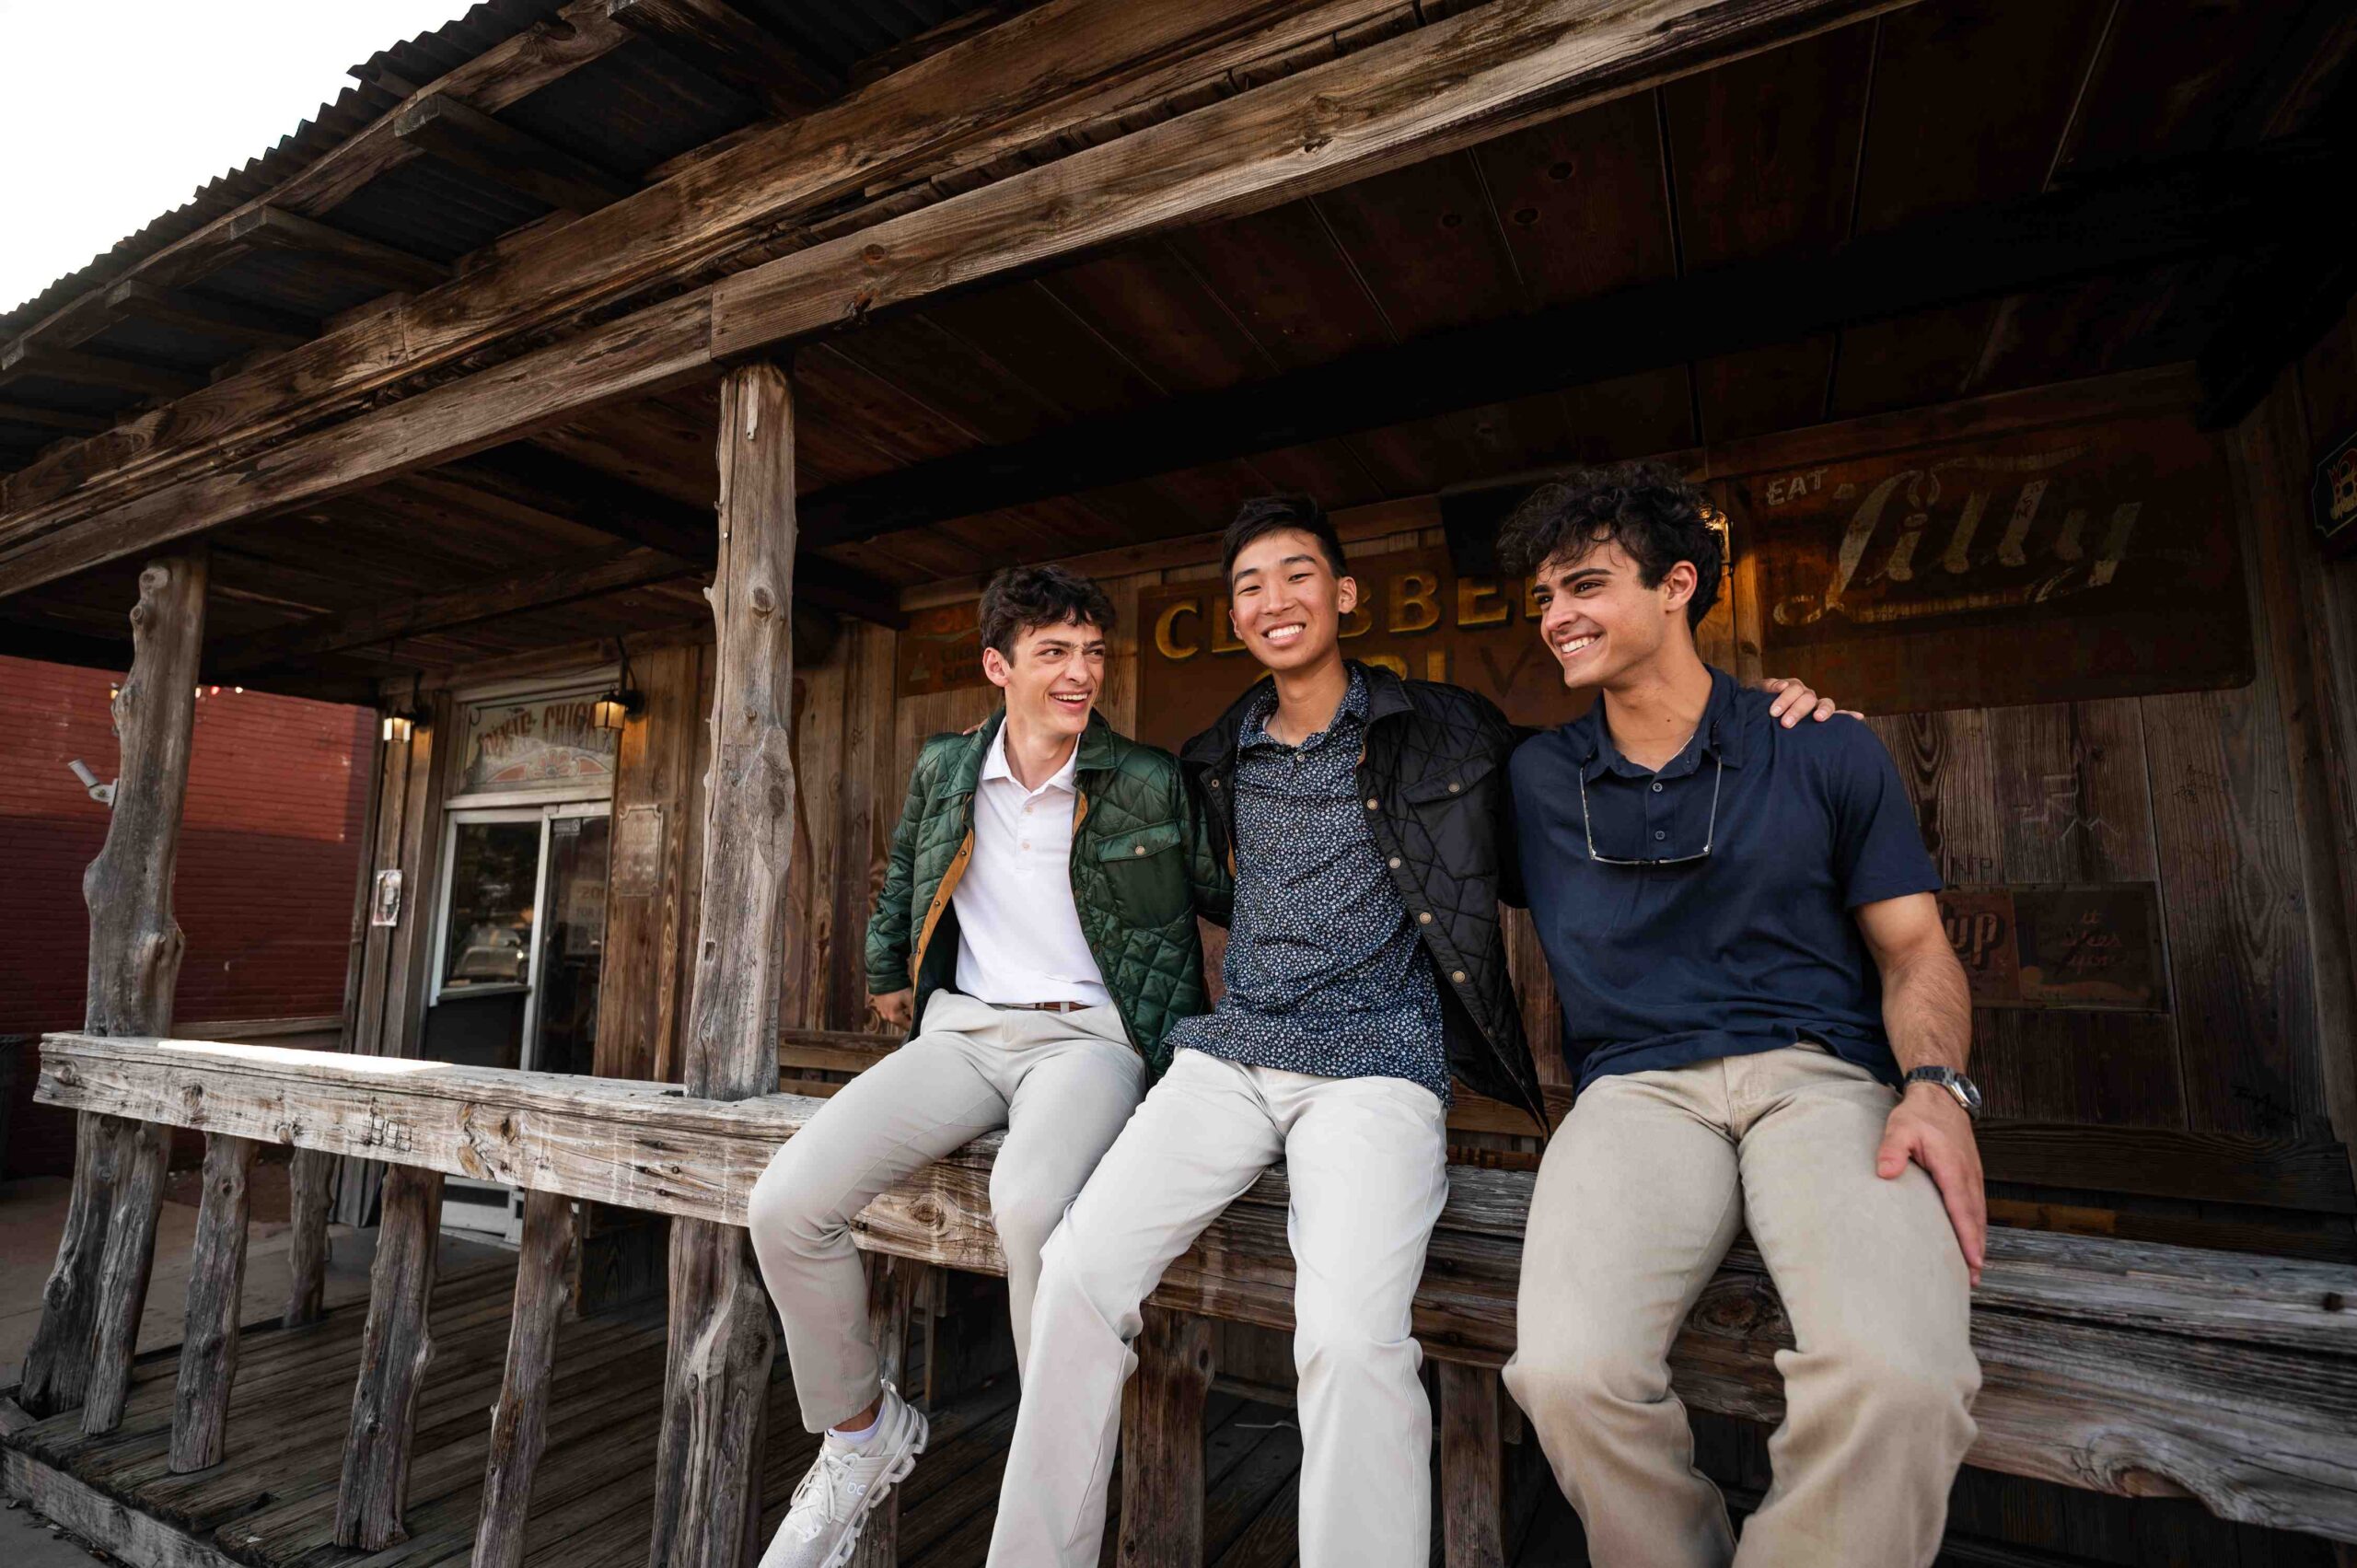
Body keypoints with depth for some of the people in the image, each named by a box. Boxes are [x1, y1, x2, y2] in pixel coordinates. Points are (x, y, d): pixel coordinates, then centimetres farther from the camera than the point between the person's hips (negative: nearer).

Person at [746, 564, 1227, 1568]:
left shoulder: (1150, 782, -1)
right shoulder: (943, 770, 8)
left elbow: (1226, 895, 12)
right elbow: (902, 877, 28)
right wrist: (885, 974, 33)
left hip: (1091, 1033, -4)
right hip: (963, 1027, 4)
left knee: (1029, 1201, -36)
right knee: (786, 1204, -14)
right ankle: (862, 1431, 14)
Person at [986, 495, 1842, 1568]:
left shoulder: (1445, 731, 4)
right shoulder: (1220, 760, 16)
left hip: (1375, 1059, -3)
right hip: (1229, 1054, 4)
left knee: (1353, 1337, -27)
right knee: (1077, 1269, -12)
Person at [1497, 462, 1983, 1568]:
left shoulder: (1826, 753, 9)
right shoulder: (1534, 779, 12)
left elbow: (1914, 947, 9)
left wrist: (1935, 1083, -8)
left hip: (1822, 1074, 0)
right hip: (1637, 1089, 1)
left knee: (1898, 1376, -31)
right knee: (1569, 1372, -27)